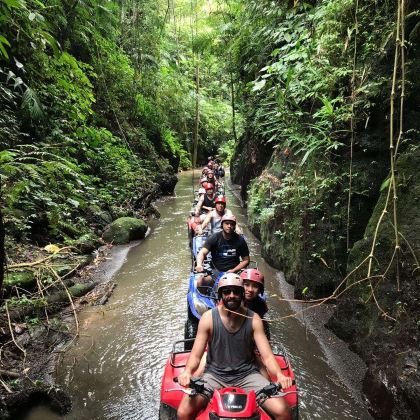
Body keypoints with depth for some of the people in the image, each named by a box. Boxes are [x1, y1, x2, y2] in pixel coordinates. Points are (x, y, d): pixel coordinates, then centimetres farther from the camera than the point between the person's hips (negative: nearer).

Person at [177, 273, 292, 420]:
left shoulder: (253, 319, -6)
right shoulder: (208, 318, -8)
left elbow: (267, 355, -7)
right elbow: (196, 355, -8)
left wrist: (279, 375, -28)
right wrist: (187, 372, -29)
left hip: (247, 375, 1)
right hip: (215, 374, 0)